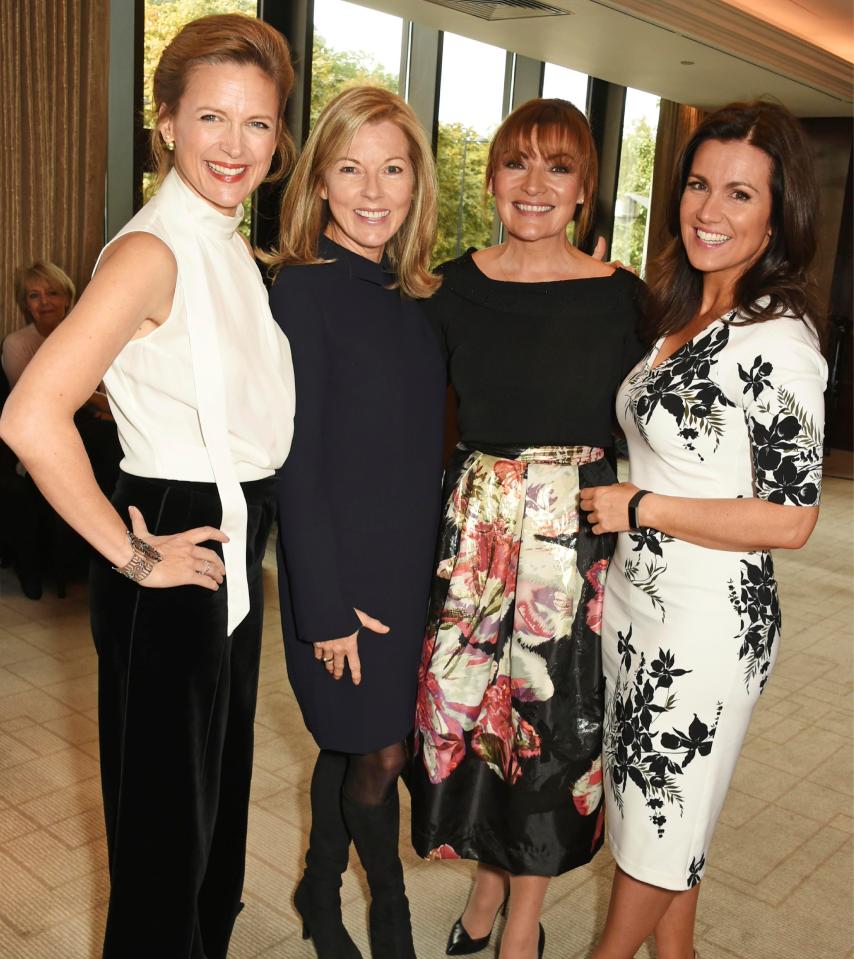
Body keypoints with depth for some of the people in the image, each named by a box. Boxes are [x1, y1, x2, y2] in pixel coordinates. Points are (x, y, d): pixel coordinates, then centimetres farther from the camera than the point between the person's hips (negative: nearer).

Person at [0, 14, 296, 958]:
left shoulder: (229, 245, 8)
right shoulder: (153, 249, -19)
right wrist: (130, 555, -20)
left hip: (233, 548, 9)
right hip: (178, 548, -9)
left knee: (218, 783, 24)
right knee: (168, 803, 9)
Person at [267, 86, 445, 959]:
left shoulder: (410, 296, 6)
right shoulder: (303, 290, -14)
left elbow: (416, 444, 11)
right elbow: (297, 461, -16)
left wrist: (429, 559, 9)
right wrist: (327, 605, -16)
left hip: (407, 562, 6)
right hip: (341, 568, -6)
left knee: (354, 744, 18)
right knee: (378, 753, 7)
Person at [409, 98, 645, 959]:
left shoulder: (616, 295, -3)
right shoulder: (456, 285, 1)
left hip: (574, 532, -1)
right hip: (473, 526, 2)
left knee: (552, 717, 8)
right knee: (470, 707, 11)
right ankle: (489, 878, 38)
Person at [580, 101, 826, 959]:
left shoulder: (778, 340, -20)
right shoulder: (681, 315, 6)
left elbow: (788, 519, -21)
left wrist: (639, 507, -17)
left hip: (708, 616, -8)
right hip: (636, 595, 8)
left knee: (661, 808, 13)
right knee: (656, 795, 22)